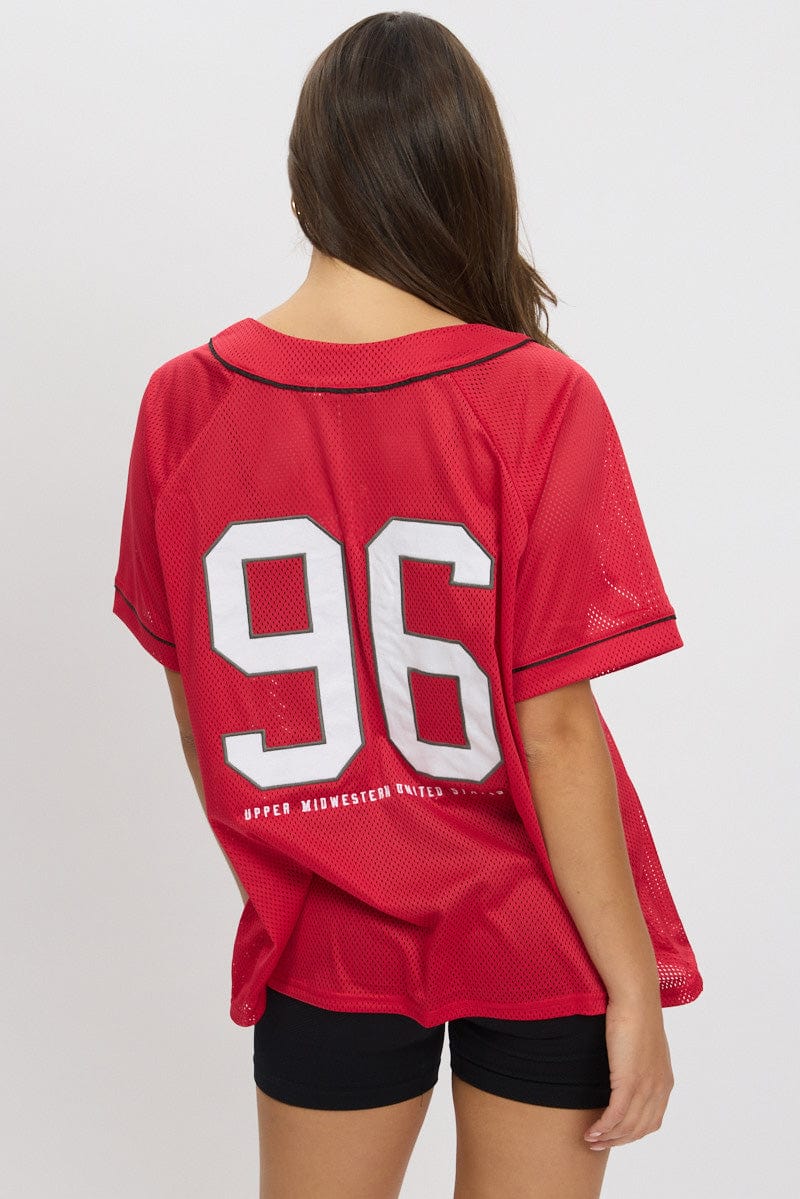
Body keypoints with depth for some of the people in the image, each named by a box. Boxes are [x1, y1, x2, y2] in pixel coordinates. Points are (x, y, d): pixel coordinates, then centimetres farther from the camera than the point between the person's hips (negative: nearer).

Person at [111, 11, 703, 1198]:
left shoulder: (185, 401, -10)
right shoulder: (536, 400, -19)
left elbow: (198, 699, 0)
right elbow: (554, 730, -19)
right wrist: (635, 984, -8)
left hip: (325, 927, 2)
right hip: (537, 940, -2)